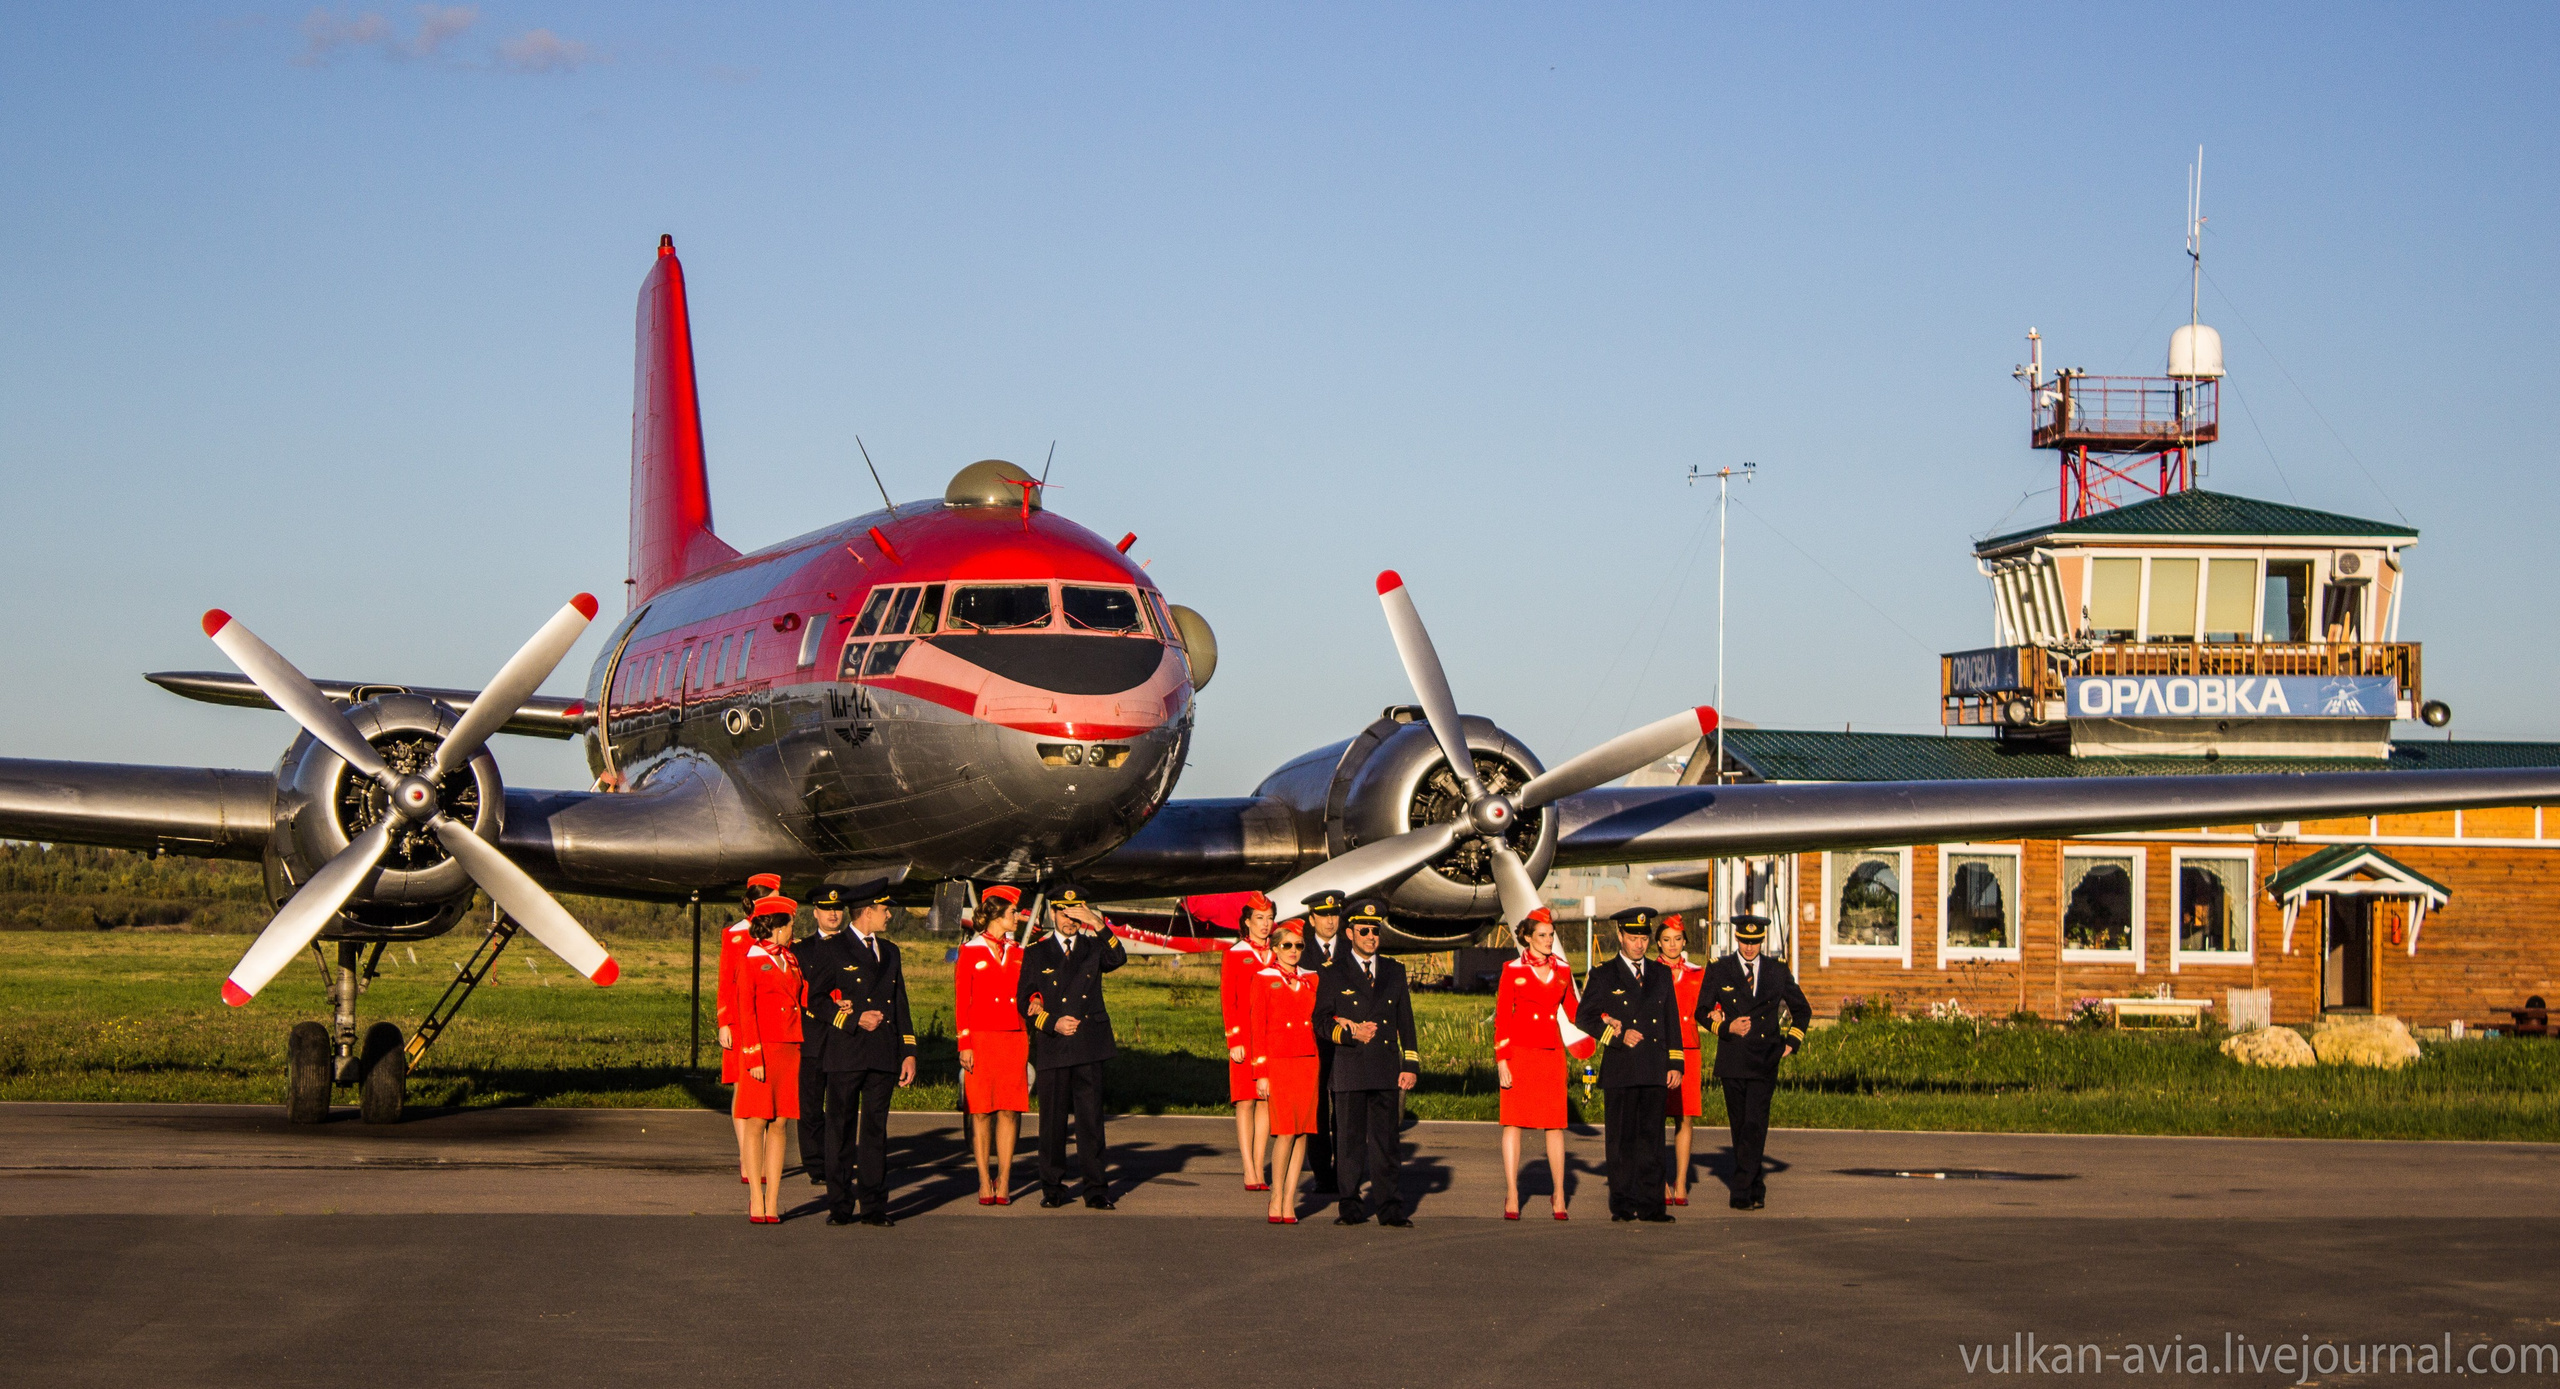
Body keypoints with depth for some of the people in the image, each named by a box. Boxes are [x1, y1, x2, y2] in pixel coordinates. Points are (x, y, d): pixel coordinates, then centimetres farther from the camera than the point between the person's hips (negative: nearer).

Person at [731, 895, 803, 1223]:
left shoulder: (790, 960, 16)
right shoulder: (750, 959, -4)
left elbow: (802, 1000, 15)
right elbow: (746, 1010, -8)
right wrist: (754, 1057, -13)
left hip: (790, 1047, 6)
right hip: (761, 1047, -6)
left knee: (778, 1124, 5)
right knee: (756, 1123, -3)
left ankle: (772, 1202, 5)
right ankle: (756, 1200, 0)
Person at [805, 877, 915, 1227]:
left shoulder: (889, 952, 17)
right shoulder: (835, 951, -1)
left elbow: (900, 1005, 18)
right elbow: (814, 999, -3)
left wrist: (909, 1051, 11)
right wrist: (854, 1020, -11)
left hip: (883, 1054, 5)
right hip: (845, 1054, -5)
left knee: (876, 1129, 5)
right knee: (841, 1130, 0)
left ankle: (874, 1205, 9)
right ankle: (840, 1207, 6)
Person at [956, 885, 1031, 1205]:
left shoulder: (1017, 953, 12)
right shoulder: (970, 952, -1)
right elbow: (961, 1002, -2)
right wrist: (965, 1044, -8)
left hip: (1013, 1040, 4)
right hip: (981, 1040, -4)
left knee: (1009, 1110, 0)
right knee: (981, 1111, -1)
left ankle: (1004, 1180, 5)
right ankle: (984, 1181, 5)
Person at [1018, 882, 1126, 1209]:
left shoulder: (1093, 947, 11)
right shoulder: (1036, 953, 10)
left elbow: (1117, 959, -12)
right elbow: (1024, 1002, 7)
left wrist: (1098, 925, -23)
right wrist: (1052, 1023, -8)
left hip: (1088, 1048, 0)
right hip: (1052, 1048, 0)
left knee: (1091, 1119, -2)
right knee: (1052, 1120, 3)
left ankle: (1096, 1190, 2)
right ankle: (1053, 1188, 13)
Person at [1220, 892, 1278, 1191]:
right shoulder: (1234, 956, 2)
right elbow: (1227, 1002, -2)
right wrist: (1234, 1041, -9)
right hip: (1245, 1039, -3)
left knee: (1266, 1101, 3)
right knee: (1245, 1102, -5)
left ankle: (1258, 1169, 7)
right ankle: (1250, 1173, -6)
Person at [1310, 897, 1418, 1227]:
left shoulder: (1394, 972, 14)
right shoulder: (1334, 975, 6)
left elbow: (1405, 1023, 14)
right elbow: (1321, 1022, 4)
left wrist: (1411, 1064, 6)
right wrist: (1349, 1034, -13)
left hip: (1387, 1070, 2)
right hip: (1350, 1070, -2)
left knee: (1386, 1141, 2)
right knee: (1350, 1140, 1)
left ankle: (1390, 1209, 4)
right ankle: (1352, 1208, 7)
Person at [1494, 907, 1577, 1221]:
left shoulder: (1562, 969, 8)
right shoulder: (1512, 971, -2)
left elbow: (1571, 1008, 19)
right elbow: (1501, 1018, -2)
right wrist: (1501, 1061, -9)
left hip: (1552, 1052, 3)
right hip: (1519, 1051, -3)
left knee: (1555, 1125, 3)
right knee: (1513, 1123, -2)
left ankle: (1559, 1195, 11)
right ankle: (1512, 1196, 2)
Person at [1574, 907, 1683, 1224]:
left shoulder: (1661, 975, 16)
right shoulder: (1603, 976, 5)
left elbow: (1671, 1021, 17)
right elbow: (1584, 1017, 2)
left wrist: (1675, 1064, 10)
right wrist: (1618, 1035, -9)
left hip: (1654, 1072, 3)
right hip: (1620, 1071, -3)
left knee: (1651, 1138, 2)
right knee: (1622, 1139, -1)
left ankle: (1650, 1204, 4)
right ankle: (1623, 1205, 4)